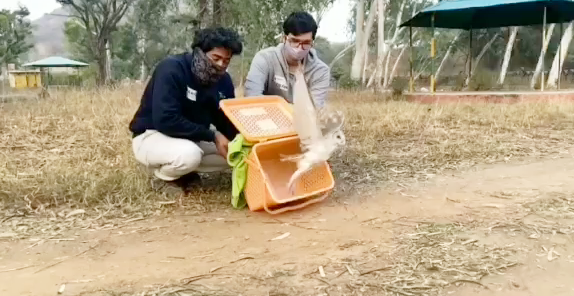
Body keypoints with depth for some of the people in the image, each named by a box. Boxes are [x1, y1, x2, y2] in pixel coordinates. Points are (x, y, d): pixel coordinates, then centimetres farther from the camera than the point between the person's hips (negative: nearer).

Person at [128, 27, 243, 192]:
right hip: (151, 135, -7)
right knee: (188, 154, -37)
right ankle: (165, 174, -4)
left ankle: (182, 171, 0)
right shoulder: (171, 69, -24)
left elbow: (227, 121, 2)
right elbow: (166, 120, -33)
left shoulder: (223, 80, -3)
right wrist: (212, 136, -30)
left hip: (192, 139, 7)